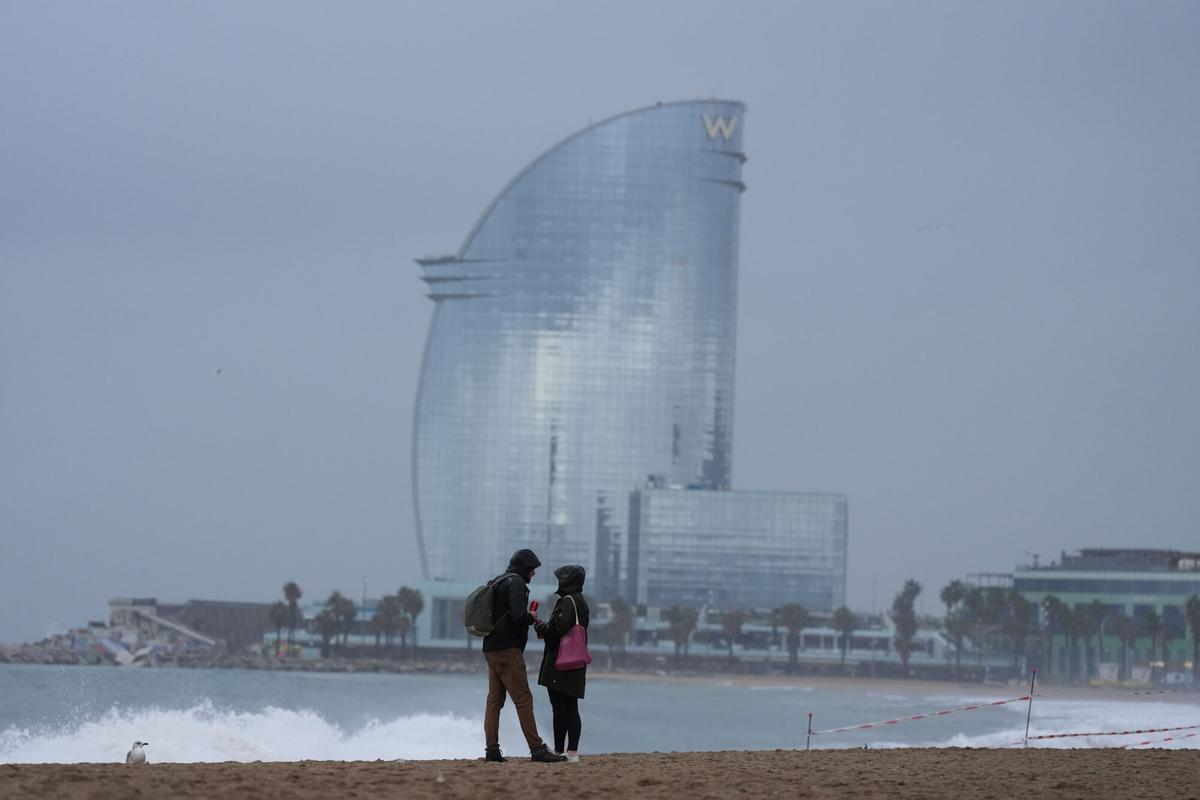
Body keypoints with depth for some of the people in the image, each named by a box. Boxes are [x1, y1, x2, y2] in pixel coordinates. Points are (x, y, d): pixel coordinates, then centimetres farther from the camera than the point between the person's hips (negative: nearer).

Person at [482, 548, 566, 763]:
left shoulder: (497, 583, 20)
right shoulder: (516, 583, -9)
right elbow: (517, 617, -21)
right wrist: (531, 618, 0)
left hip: (491, 649, 9)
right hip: (508, 650, -9)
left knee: (494, 700, 7)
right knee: (523, 700, -9)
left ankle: (491, 749, 3)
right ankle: (537, 749, -11)